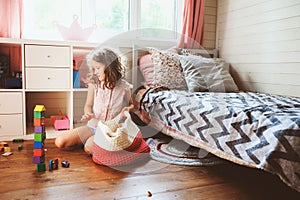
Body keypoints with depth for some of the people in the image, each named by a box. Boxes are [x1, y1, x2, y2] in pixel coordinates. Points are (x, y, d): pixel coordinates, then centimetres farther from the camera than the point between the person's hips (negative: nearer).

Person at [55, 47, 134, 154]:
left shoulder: (124, 87, -7)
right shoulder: (94, 84, -1)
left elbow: (131, 104, 10)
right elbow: (88, 105, 8)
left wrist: (128, 109, -14)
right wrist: (88, 114, -15)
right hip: (93, 126, 4)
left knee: (89, 147, -31)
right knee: (60, 142, -8)